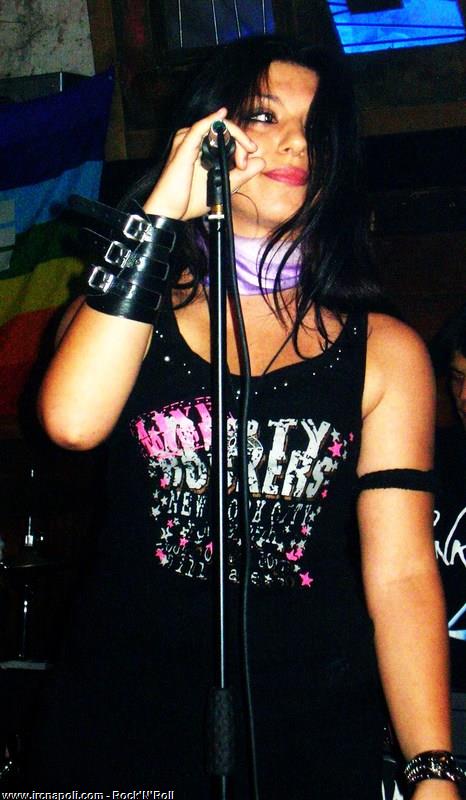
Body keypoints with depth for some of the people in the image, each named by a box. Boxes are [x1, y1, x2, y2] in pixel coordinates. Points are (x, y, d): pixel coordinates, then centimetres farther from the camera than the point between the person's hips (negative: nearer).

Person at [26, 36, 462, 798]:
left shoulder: (383, 351, 0)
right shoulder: (129, 306, 4)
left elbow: (401, 572, -7)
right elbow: (72, 420, -18)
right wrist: (160, 216, -15)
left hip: (311, 736, 0)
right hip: (122, 723, 1)